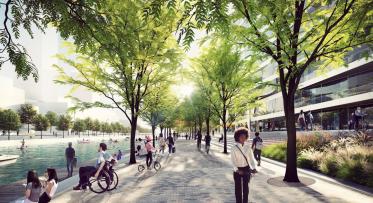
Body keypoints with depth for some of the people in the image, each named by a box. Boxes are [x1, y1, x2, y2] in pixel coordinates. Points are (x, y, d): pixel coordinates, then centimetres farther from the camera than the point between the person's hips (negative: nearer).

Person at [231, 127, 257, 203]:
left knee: (246, 187, 11)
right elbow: (233, 161, -14)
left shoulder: (248, 147, -3)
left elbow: (251, 158, -2)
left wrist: (253, 168, -17)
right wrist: (237, 170, -28)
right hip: (237, 170, -2)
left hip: (246, 169, 2)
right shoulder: (234, 148, -12)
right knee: (238, 188, 6)